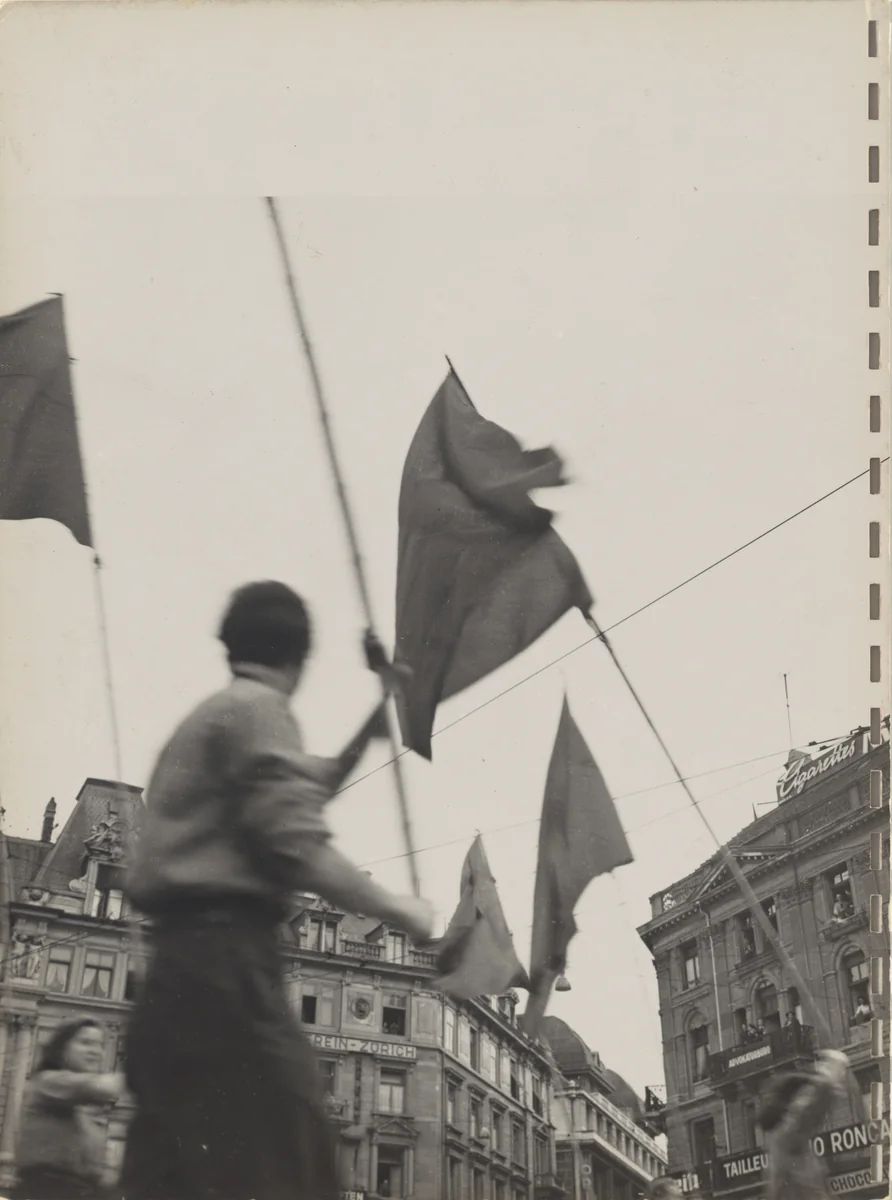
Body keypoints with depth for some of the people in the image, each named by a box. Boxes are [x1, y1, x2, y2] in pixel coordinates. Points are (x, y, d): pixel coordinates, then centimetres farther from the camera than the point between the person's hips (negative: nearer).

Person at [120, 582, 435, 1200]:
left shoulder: (208, 716, 26)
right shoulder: (257, 707, -4)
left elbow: (298, 793, 35)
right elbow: (295, 845, -15)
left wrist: (375, 722, 33)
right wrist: (396, 909, -4)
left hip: (182, 964, 10)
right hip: (223, 958, -10)